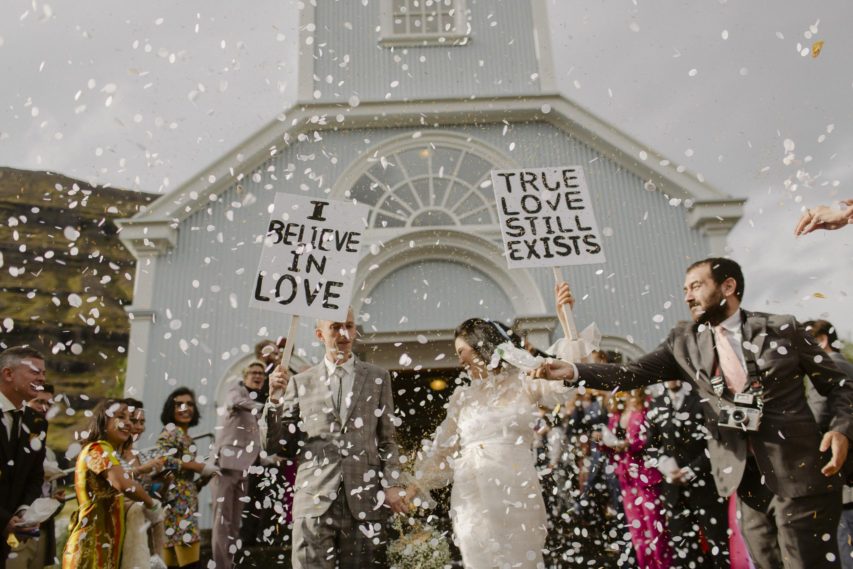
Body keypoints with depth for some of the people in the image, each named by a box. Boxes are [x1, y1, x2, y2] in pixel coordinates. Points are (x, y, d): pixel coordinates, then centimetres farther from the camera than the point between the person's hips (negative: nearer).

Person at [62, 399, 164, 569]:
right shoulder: (98, 449, -11)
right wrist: (152, 504, -14)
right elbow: (124, 484, -28)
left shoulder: (106, 451, 21)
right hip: (91, 546, -10)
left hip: (102, 546, 10)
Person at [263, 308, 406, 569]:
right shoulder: (300, 382, 8)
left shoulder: (377, 378, 10)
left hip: (364, 498, 1)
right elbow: (279, 446, 7)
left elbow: (387, 439, 10)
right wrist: (275, 398, -4)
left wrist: (391, 485, 0)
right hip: (314, 498, 0)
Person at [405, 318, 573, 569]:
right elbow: (443, 446, 18)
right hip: (472, 497, 3)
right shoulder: (462, 395, 15)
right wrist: (418, 483, 11)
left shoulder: (525, 382, 5)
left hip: (518, 494, -3)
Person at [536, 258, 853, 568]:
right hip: (745, 480, 3)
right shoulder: (684, 342, 4)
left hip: (799, 475, -3)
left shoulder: (782, 329, -2)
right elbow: (630, 374, -3)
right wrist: (572, 371, -16)